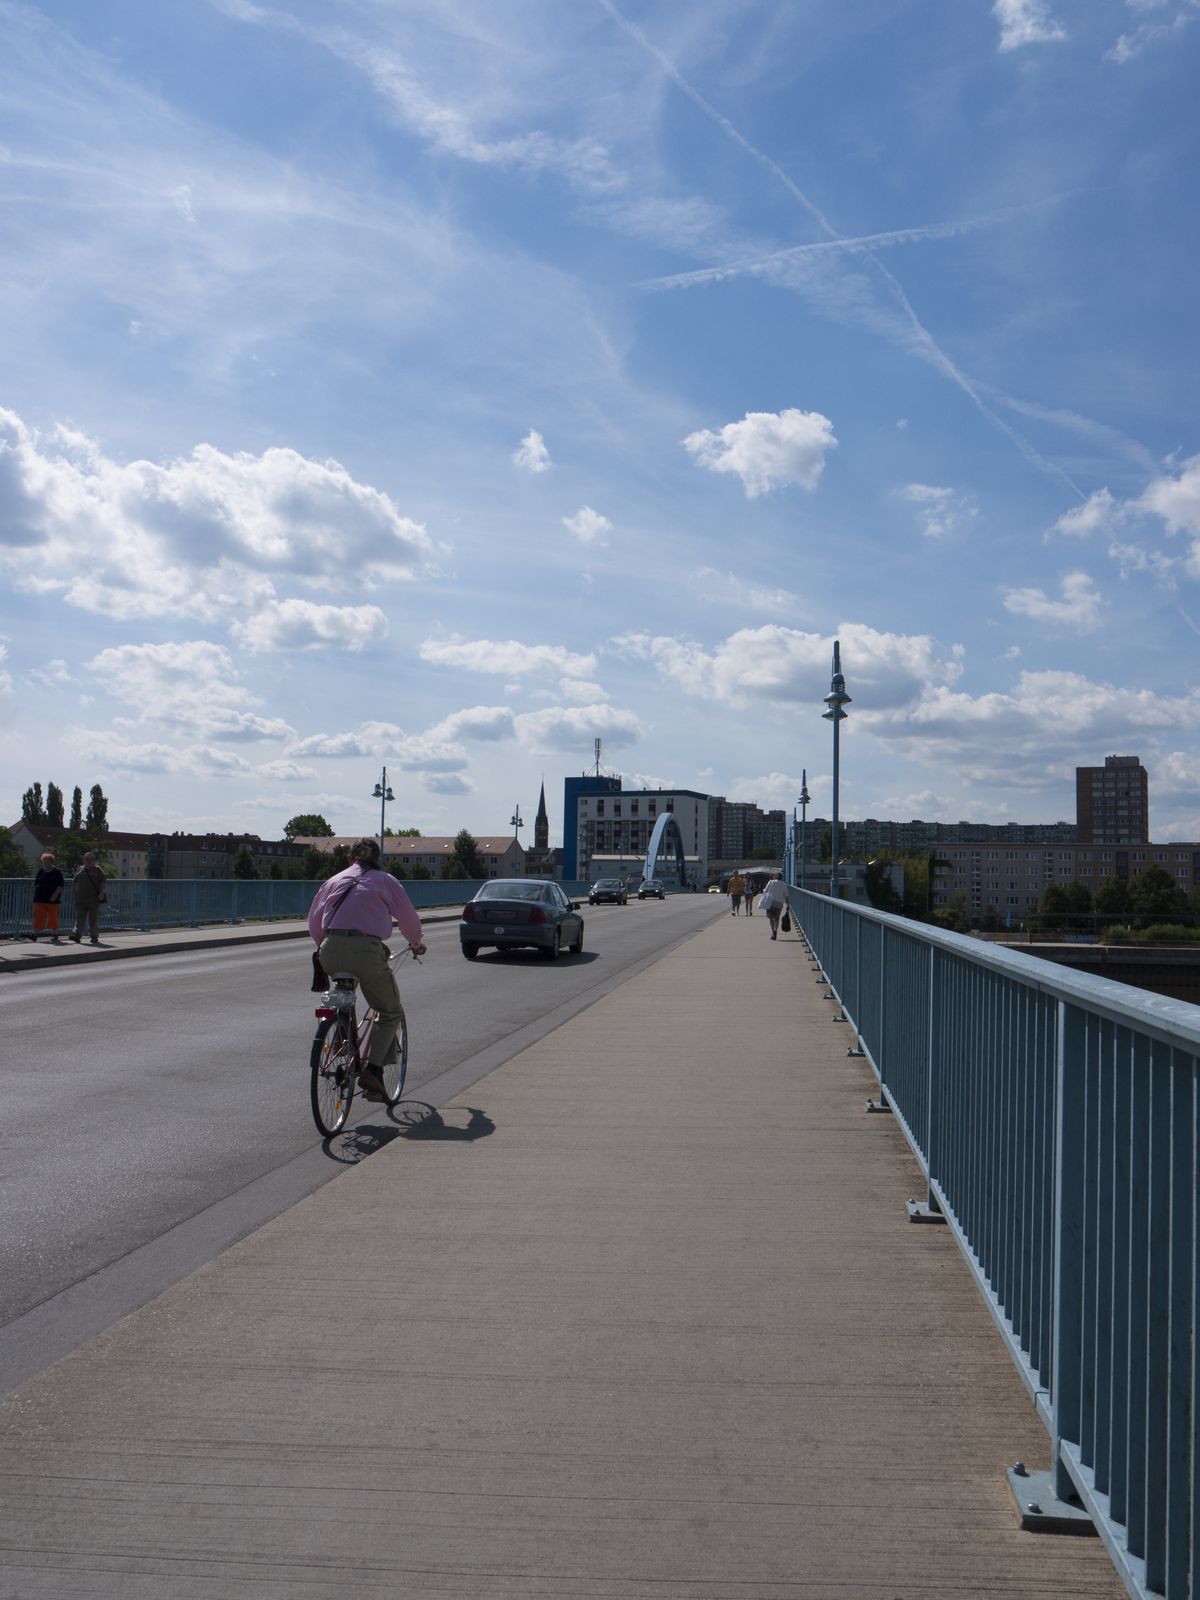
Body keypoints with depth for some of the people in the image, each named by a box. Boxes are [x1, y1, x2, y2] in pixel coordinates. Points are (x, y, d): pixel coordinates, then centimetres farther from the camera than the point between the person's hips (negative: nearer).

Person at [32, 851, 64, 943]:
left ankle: (55, 937, 13)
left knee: (53, 918, 3)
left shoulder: (56, 872, -2)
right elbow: (35, 884, 17)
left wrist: (56, 893, -16)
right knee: (38, 918, 2)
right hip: (39, 899, 3)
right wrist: (35, 893, 9)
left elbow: (61, 885, -5)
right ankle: (35, 937, 8)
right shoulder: (40, 871, 8)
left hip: (52, 900, -3)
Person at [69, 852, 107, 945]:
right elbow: (74, 881, 18)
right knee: (80, 917, -6)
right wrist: (74, 892, 8)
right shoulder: (81, 869, 13)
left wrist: (102, 893, -12)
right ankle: (77, 935, -11)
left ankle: (95, 937, 11)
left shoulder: (98, 870, 4)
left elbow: (103, 882, 0)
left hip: (94, 899, -2)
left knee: (94, 919, 4)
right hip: (81, 899, 2)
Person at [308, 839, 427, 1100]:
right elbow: (409, 918, 13)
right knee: (390, 1012, 12)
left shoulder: (335, 880, 22)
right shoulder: (384, 880, 13)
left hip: (331, 952, 4)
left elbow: (314, 920, 23)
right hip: (366, 950, -4)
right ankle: (373, 1069, -4)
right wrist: (416, 944, 32)